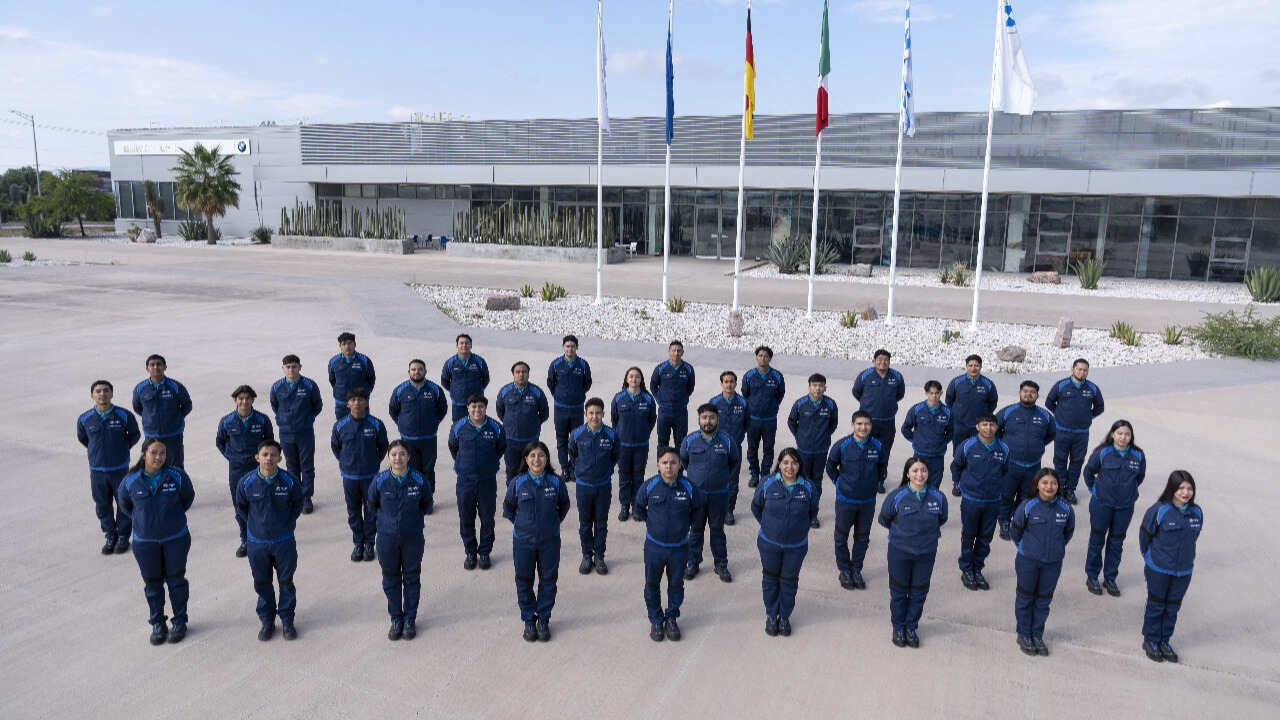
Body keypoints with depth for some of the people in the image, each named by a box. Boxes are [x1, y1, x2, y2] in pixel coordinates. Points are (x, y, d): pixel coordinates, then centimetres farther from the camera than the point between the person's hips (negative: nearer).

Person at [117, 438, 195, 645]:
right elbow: (124, 504, 9)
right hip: (144, 542, 1)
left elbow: (188, 497, 4)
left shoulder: (177, 476, -14)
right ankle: (157, 624, 28)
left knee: (176, 580, 10)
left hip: (176, 538, -1)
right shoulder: (131, 481, -11)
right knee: (152, 583, 12)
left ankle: (179, 622, 25)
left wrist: (174, 515, 5)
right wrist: (141, 519, 7)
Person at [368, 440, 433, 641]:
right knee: (390, 579, 13)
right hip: (387, 538, 1)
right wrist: (385, 520, 6)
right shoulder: (380, 480, -11)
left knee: (412, 578, 12)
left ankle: (410, 619, 27)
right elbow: (372, 504, 8)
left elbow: (427, 502, 5)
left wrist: (415, 519, 4)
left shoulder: (419, 480, -13)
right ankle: (396, 619, 30)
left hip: (412, 537, -1)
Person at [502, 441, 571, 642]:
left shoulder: (556, 482, -10)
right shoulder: (517, 483, -11)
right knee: (524, 582, 11)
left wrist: (553, 523, 5)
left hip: (549, 541, 0)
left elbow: (564, 506, 8)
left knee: (548, 581, 10)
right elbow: (508, 509, 5)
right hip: (523, 542, 0)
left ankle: (544, 620, 28)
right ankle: (528, 620, 29)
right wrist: (522, 524, 3)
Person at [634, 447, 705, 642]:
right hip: (654, 546, 0)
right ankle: (656, 620, 33)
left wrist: (686, 524, 3)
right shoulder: (649, 486, -13)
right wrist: (649, 522, 4)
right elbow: (639, 508, 7)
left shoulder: (689, 488, -14)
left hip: (679, 547, 0)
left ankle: (672, 618, 36)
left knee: (676, 584, 16)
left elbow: (698, 509, 6)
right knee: (652, 585, 13)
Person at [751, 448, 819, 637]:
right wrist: (767, 525, 2)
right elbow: (756, 507, 2)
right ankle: (771, 615, 33)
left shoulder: (807, 487, -11)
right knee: (770, 578, 15)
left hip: (796, 545, 0)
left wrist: (799, 527, 3)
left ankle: (784, 616, 34)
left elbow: (813, 512, 6)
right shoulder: (767, 484, -14)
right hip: (770, 543, 0)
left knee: (789, 580, 15)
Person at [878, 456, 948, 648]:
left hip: (927, 553, 2)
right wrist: (901, 531, 5)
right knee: (899, 590, 13)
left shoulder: (938, 497, -12)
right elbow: (883, 520, -2)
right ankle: (898, 627, 33)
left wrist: (928, 532, 6)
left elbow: (941, 520, 9)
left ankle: (911, 627, 35)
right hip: (900, 552, -2)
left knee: (919, 592, 15)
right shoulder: (896, 496, -18)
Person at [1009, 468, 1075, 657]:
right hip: (1027, 561, -2)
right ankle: (1024, 635, 28)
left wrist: (1056, 548, 9)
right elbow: (1015, 530, -3)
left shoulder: (1065, 509, -10)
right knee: (1025, 598, 12)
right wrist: (1025, 548, 5)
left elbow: (1068, 532, 9)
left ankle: (1037, 635, 31)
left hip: (1053, 563, 2)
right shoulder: (1027, 506, -17)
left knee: (1043, 600, 15)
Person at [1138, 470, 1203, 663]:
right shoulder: (1160, 510, -19)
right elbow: (1145, 535, -6)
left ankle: (1164, 640, 33)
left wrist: (1185, 557, 11)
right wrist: (1151, 557, 5)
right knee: (1156, 606, 12)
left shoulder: (1196, 513, -7)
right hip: (1158, 570, -3)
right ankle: (1150, 640, 28)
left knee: (1173, 608, 15)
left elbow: (1193, 538, 8)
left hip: (1184, 571, 4)